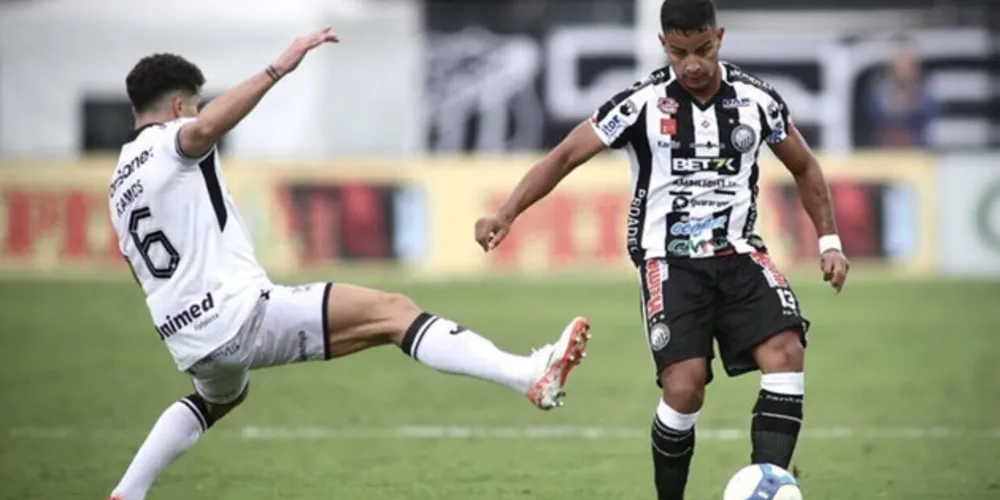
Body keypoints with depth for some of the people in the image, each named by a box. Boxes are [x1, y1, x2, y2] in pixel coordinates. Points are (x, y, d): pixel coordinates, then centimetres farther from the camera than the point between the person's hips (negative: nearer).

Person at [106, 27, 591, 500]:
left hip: (191, 345, 9)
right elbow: (209, 126, -30)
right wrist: (280, 68, -34)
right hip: (242, 315, -9)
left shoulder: (121, 183, 21)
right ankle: (531, 375, -29)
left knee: (218, 399, 43)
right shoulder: (169, 143, -4)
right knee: (393, 313, -13)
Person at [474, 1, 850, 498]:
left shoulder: (756, 99, 0)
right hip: (670, 261, -3)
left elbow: (804, 167, 16)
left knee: (785, 350, -22)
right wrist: (506, 213, -18)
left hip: (738, 255, 3)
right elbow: (565, 156, -6)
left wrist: (829, 241, 9)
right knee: (685, 384, -19)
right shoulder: (642, 102, -8)